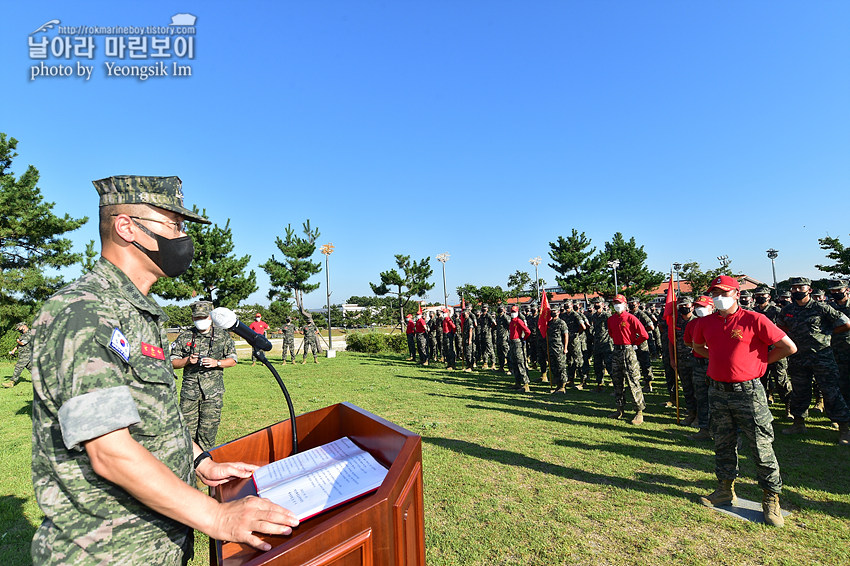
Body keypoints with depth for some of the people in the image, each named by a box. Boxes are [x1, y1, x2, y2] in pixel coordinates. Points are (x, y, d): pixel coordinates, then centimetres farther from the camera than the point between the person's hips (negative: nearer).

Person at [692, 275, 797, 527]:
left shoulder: (754, 319, -10)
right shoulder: (705, 323, 4)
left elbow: (789, 347, -5)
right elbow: (697, 347, 22)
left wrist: (759, 361, -1)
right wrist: (720, 358, 10)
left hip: (748, 392, -4)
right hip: (717, 392, 4)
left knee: (762, 447, 5)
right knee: (723, 444, 15)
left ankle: (771, 499, 23)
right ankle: (726, 490, 30)